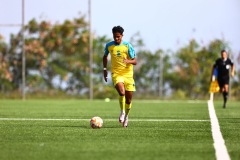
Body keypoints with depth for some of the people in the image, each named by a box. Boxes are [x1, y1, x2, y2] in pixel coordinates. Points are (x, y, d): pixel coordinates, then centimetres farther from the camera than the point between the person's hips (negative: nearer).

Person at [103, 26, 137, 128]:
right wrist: (105, 69, 15)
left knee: (129, 98, 5)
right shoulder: (109, 46, 2)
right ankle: (122, 112, -6)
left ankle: (126, 116, 30)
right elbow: (105, 57, 22)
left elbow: (135, 61, -5)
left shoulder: (128, 46, -5)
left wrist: (128, 61, -26)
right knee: (122, 92, -28)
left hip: (128, 74, 1)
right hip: (116, 74, 0)